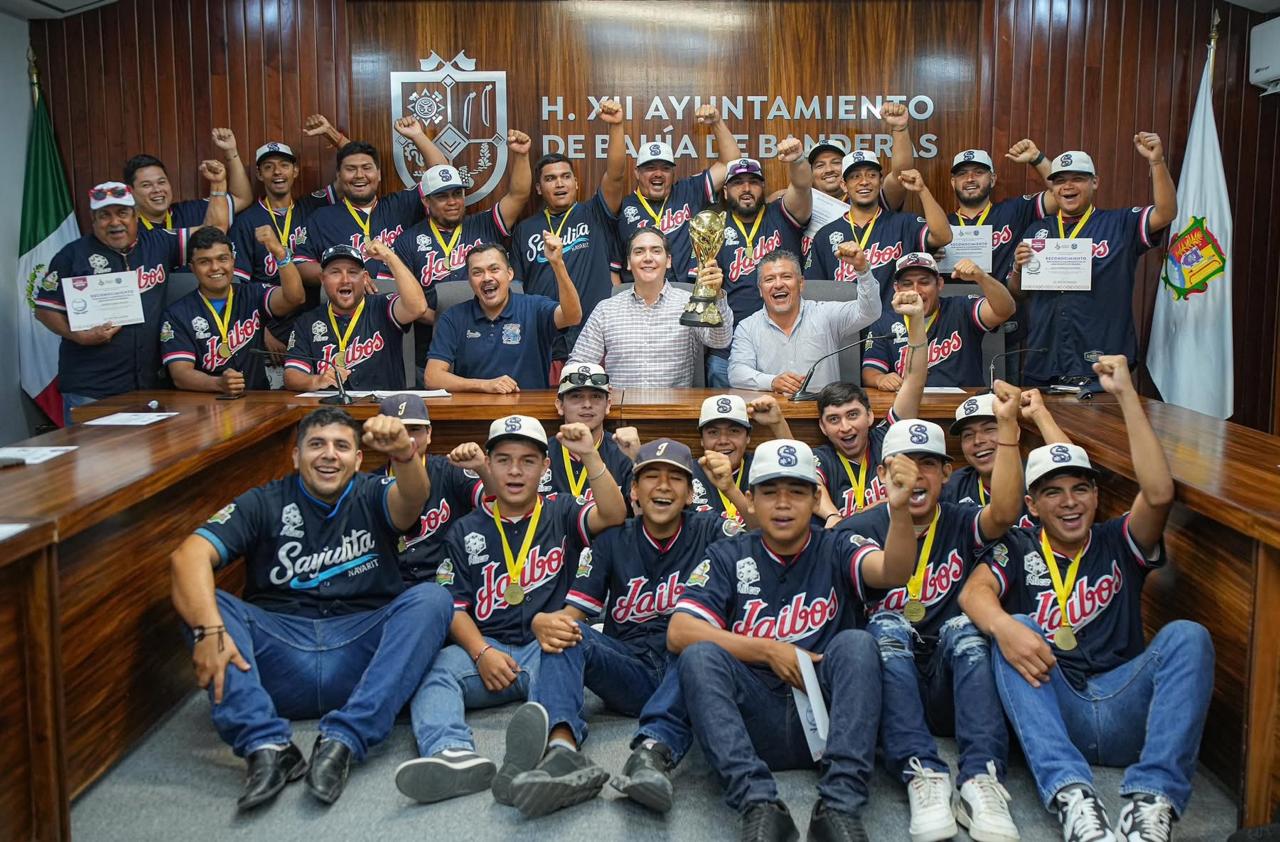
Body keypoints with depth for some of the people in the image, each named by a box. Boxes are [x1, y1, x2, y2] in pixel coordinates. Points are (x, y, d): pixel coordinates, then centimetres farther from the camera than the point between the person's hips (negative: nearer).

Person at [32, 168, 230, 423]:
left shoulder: (158, 243, 8)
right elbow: (44, 308, 2)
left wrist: (218, 184, 1)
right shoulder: (73, 254, 1)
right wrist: (79, 335, -13)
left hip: (147, 385, 3)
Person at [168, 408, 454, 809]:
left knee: (432, 598, -23)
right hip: (278, 656, 1)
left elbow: (411, 500, -18)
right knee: (198, 603, -19)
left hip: (362, 657, 0)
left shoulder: (372, 496, 8)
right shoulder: (265, 503, 7)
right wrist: (209, 629, -29)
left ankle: (343, 740, -33)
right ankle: (267, 744, -32)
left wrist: (404, 455, -42)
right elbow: (189, 555, -9)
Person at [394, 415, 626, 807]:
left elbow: (613, 515, -6)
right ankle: (453, 754, -56)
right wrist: (482, 653, -9)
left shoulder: (561, 513, 15)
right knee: (434, 669, -28)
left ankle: (552, 746, -64)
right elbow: (454, 605, 9)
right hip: (487, 649, 2)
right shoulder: (466, 531, 18)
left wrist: (590, 456, -19)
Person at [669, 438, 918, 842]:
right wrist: (768, 650, -12)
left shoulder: (836, 549, 7)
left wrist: (899, 507, -34)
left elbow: (893, 572, -15)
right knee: (699, 655, -23)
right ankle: (758, 804, -36)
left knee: (856, 643, -24)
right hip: (753, 721, 0)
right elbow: (679, 632, -5)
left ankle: (839, 805, -35)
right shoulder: (727, 557, 7)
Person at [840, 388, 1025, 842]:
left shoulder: (961, 524, 6)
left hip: (948, 688, 1)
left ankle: (980, 779, -38)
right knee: (887, 628, -30)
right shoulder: (860, 529, 4)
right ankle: (923, 775, -40)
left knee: (963, 628, -28)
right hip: (889, 684, 0)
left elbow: (1005, 513, -17)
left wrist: (1008, 426, -27)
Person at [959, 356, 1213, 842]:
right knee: (1016, 629, -26)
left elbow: (1159, 494, -4)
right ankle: (1070, 795, -43)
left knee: (1187, 636, -21)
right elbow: (974, 593, -8)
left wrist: (1126, 394, -6)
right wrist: (1003, 627, -33)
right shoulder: (1017, 549, 14)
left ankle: (1152, 800, -38)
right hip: (1051, 711, -1)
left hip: (1124, 712, 1)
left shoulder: (1117, 543, 17)